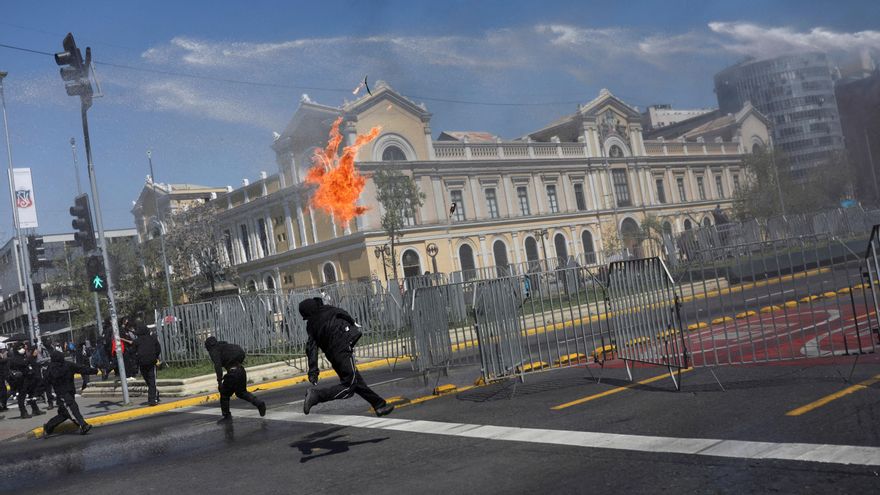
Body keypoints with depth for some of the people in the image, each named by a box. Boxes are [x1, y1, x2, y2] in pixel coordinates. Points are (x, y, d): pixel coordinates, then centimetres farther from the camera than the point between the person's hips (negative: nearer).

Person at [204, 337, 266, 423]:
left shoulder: (214, 351, 0)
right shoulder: (225, 346, 23)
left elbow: (218, 366, -15)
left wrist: (219, 381, -17)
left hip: (233, 372, -7)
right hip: (241, 370, 7)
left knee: (224, 394, 12)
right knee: (241, 392, 24)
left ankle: (227, 416, 19)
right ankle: (259, 403, 8)